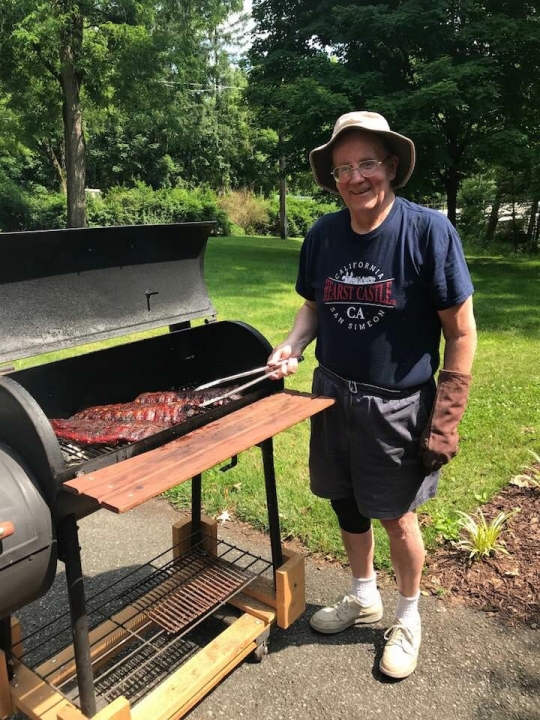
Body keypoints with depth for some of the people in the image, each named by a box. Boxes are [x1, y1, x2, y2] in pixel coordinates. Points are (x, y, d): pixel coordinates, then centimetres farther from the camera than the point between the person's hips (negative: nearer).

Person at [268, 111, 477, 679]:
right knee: (346, 504, 18)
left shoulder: (429, 231, -16)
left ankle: (407, 617, 39)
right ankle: (364, 598, 45)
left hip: (398, 404, -4)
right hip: (333, 393, 5)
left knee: (395, 515, 10)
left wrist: (445, 420, -14)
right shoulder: (322, 235, -2)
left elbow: (461, 332, -12)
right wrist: (292, 345, -8)